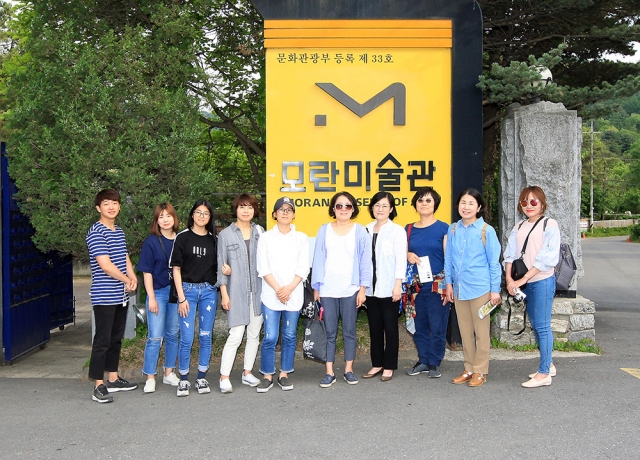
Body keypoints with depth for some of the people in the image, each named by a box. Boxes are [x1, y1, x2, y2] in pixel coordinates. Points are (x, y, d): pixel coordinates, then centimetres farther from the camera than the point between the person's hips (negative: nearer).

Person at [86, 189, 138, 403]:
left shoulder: (119, 232, 15)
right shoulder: (96, 232, -11)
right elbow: (105, 264, -17)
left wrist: (134, 278, -5)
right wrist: (126, 280, -7)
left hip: (121, 295, 8)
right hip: (104, 296, -8)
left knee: (116, 338, 15)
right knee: (102, 340, -6)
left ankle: (113, 379, 25)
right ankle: (99, 386, -1)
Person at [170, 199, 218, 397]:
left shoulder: (213, 239, 8)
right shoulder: (183, 237, -1)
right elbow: (176, 268, -2)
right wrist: (181, 297, -7)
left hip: (209, 291, 3)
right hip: (188, 289, -3)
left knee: (206, 336, 7)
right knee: (186, 338, -4)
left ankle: (202, 377, 18)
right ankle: (183, 380, 8)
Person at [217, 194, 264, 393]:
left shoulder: (259, 232, 8)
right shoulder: (226, 235, 0)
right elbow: (221, 266, 1)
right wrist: (224, 293, -3)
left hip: (258, 290, 4)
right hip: (237, 292, -4)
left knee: (254, 334, 9)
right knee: (236, 335, -8)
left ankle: (247, 373, 22)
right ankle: (224, 377, 2)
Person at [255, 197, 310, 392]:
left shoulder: (301, 238, 8)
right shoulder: (265, 238, 6)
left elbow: (303, 268, 1)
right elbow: (263, 268, -1)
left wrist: (289, 288, -12)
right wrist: (278, 289, -12)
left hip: (294, 294, 1)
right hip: (270, 294, -1)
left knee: (289, 336, 6)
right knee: (270, 337, -4)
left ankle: (284, 374, 17)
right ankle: (267, 375, 8)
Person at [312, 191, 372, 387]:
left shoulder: (360, 231, 3)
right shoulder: (324, 230, 6)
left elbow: (365, 261, 2)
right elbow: (318, 260, 6)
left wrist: (363, 288, -3)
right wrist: (316, 288, 2)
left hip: (350, 290, -1)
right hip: (327, 290, 1)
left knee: (349, 331, 6)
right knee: (329, 332, 3)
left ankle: (349, 370, 17)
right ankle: (329, 372, 9)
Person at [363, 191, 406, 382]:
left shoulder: (397, 230, -4)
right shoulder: (367, 230, 9)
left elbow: (401, 259, -8)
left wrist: (398, 284, -13)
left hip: (389, 288, -5)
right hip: (371, 287, 5)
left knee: (390, 327, 3)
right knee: (374, 327, 11)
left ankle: (389, 366, 11)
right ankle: (377, 364, 21)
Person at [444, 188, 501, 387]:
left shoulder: (486, 231, -6)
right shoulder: (453, 229, 5)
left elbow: (494, 262, -4)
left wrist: (495, 289, -5)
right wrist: (449, 283, 7)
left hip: (480, 288, -4)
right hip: (459, 288, 4)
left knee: (481, 331, 5)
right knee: (465, 331, 13)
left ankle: (480, 371, 14)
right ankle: (469, 369, 24)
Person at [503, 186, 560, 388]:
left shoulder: (549, 225, -6)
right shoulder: (518, 228, 13)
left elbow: (548, 257, -14)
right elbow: (510, 255, 7)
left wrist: (523, 279, -16)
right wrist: (510, 279, -10)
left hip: (542, 281, -6)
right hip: (525, 283, 7)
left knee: (542, 326, -6)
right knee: (536, 326, 13)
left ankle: (544, 373, -1)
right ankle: (548, 365, 26)